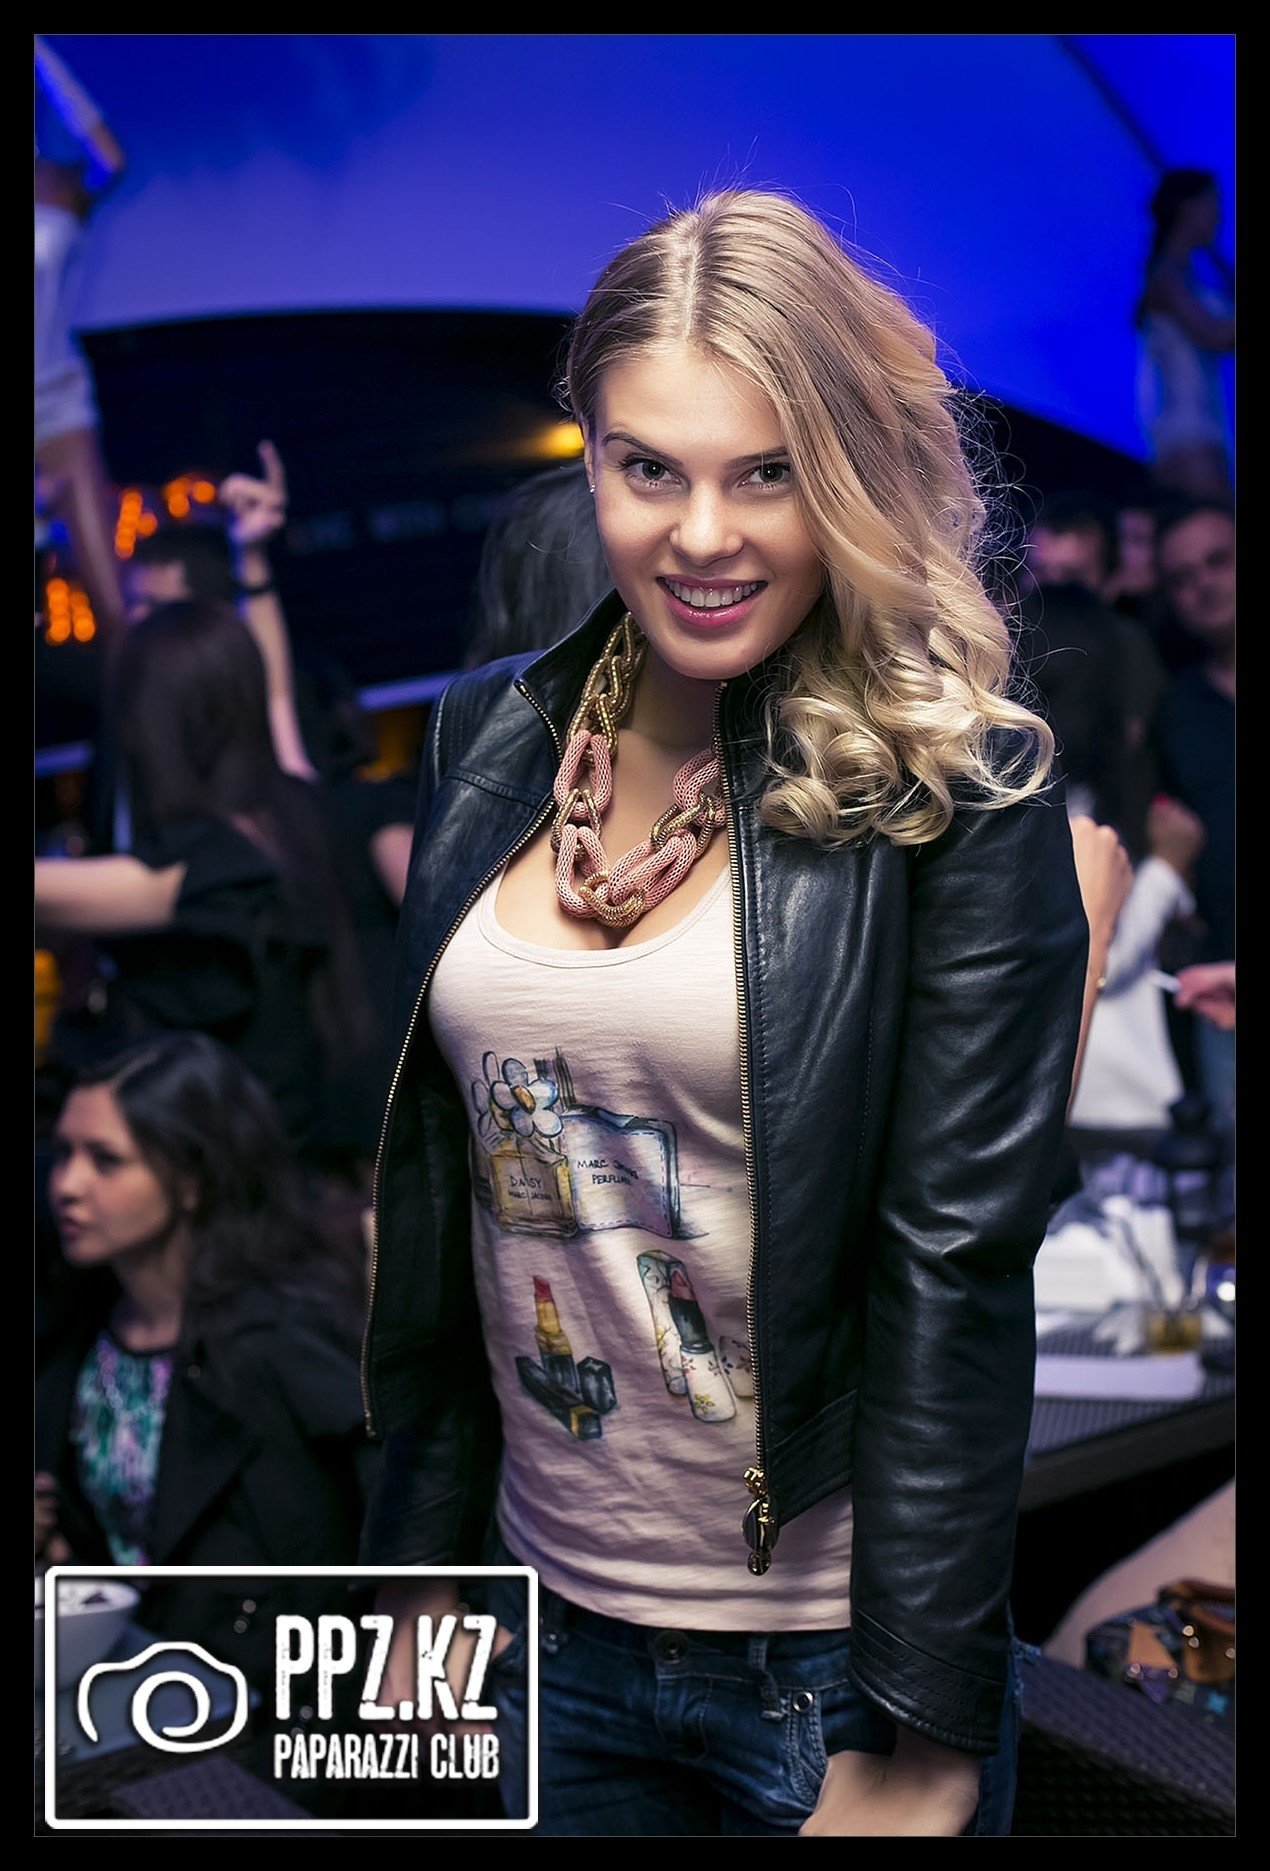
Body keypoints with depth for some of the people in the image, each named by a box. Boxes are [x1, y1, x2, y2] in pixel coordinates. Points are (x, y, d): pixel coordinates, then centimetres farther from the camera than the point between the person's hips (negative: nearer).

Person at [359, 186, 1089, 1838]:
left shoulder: (958, 788, -14)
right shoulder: (490, 740, -1)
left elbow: (958, 1267, -15)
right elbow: (433, 1179, 5)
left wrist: (922, 1741, -13)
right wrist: (422, 1557, 9)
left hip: (830, 1654, -4)